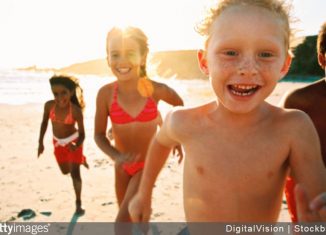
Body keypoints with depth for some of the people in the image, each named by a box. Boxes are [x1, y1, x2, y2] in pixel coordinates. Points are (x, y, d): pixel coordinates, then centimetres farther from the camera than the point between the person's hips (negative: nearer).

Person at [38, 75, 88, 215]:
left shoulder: (76, 110, -28)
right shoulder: (49, 105, -19)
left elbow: (82, 133, -22)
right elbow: (44, 123, -1)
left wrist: (76, 146, -41)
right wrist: (40, 143, 1)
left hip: (73, 140, -4)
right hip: (58, 142, 4)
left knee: (75, 173, -7)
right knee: (65, 171, 21)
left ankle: (78, 203, 9)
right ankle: (80, 159, 53)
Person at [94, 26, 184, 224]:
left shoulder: (156, 90, -20)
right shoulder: (105, 94, -17)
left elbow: (179, 104, 2)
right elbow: (99, 135, -11)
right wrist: (116, 156, -28)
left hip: (147, 164, -3)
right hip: (123, 166, 3)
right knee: (130, 217, 22)